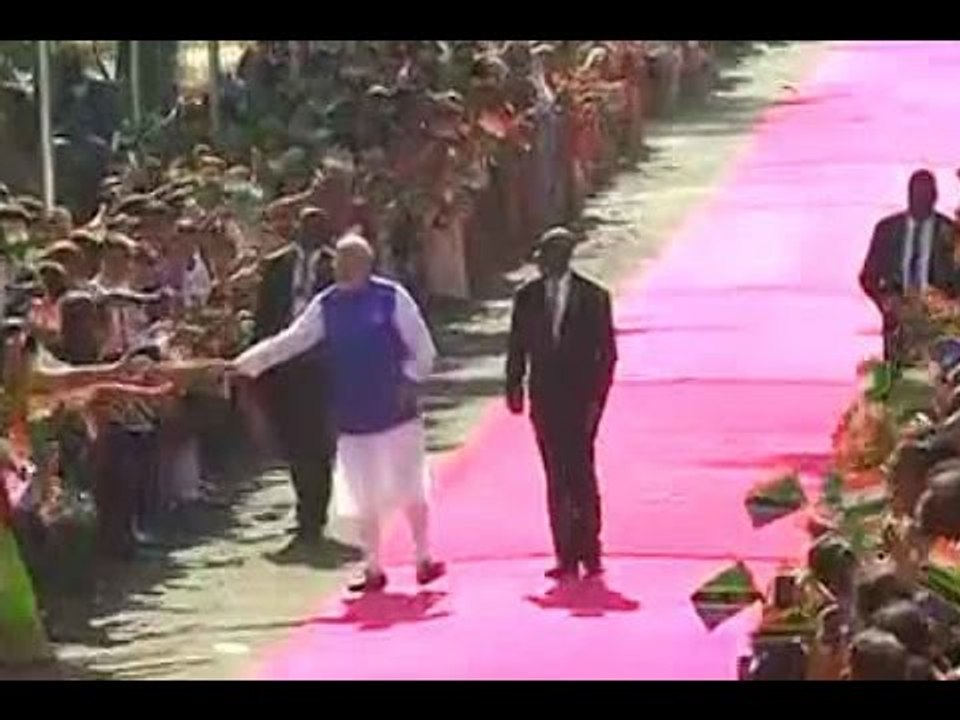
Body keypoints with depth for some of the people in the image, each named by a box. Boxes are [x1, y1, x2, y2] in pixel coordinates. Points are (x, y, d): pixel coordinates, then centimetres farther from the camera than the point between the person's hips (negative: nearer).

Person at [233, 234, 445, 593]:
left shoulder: (391, 297, -7)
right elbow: (290, 341, 1)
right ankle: (373, 569, 16)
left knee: (411, 489, 3)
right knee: (364, 498, 6)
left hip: (396, 412, -3)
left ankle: (424, 559, 19)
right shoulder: (326, 306, 4)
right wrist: (245, 363, -8)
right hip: (353, 418, 3)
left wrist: (409, 382, -14)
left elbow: (423, 349, -3)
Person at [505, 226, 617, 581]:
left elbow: (607, 351, 0)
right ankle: (566, 556, 5)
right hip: (545, 399, 3)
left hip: (580, 398, -3)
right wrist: (514, 387, -1)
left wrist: (597, 397, -8)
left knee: (581, 475, -7)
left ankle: (589, 554, 1)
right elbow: (517, 347, 9)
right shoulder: (528, 296, 8)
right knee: (557, 479, 3)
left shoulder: (593, 296, 0)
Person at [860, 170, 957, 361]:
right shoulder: (887, 229, 6)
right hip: (897, 320, 2)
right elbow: (868, 276, 11)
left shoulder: (949, 231, 0)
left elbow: (956, 281, 4)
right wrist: (884, 300, -6)